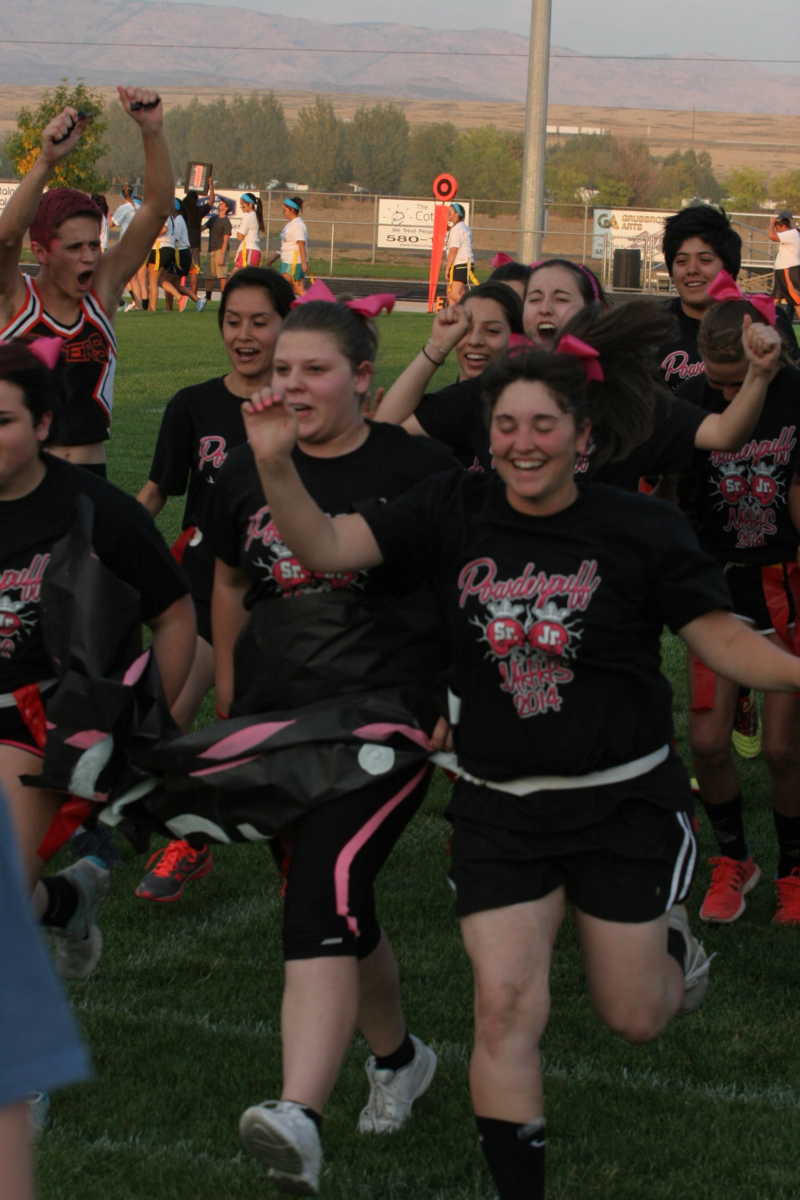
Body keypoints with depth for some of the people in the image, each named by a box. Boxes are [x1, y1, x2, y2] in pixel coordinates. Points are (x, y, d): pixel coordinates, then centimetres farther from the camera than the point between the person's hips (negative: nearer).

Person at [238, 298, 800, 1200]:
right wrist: (275, 466, -28)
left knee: (633, 1019, 10)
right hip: (499, 804, 1)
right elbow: (327, 547, -10)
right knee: (505, 1008, -5)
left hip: (623, 800, -1)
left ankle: (669, 939, 46)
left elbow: (720, 636, -5)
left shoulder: (641, 530, -9)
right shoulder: (455, 513, -4)